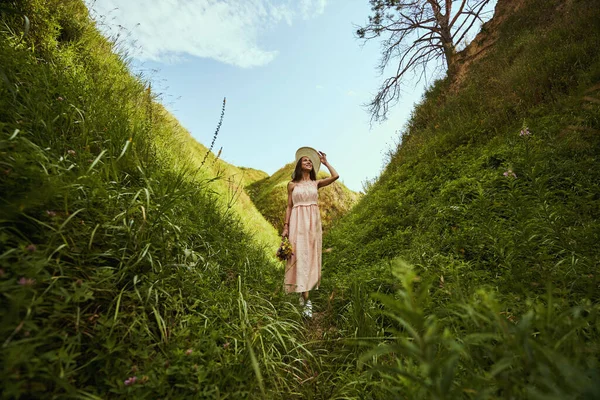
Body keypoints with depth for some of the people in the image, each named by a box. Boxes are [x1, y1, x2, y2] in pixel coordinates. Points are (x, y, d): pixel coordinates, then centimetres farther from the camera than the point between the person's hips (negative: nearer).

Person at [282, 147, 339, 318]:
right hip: (298, 222, -2)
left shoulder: (316, 183, 11)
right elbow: (289, 207, 6)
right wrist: (286, 227, -2)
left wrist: (325, 162, 10)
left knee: (311, 256, 4)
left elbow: (335, 176, -2)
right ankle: (307, 301, -8)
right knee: (300, 257, -9)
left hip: (313, 222, 3)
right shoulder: (292, 184, 7)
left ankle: (304, 292, 21)